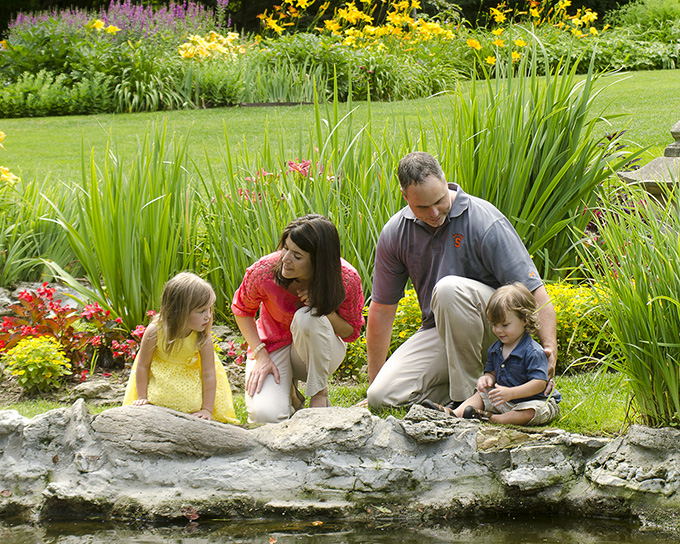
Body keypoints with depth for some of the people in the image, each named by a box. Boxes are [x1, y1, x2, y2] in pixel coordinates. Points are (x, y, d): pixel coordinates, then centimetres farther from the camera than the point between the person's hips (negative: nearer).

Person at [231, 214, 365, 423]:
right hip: (273, 346, 0)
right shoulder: (264, 271, -25)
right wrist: (260, 355, -15)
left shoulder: (347, 279, -24)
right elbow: (242, 309, -3)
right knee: (265, 415, -29)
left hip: (321, 349, 0)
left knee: (309, 317, -37)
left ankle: (319, 394, -14)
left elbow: (351, 332, -8)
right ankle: (287, 390, 8)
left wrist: (324, 308, -29)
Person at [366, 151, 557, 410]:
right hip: (438, 330, 4)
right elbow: (382, 309, 6)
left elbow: (534, 291, -20)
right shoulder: (395, 233, -3)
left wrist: (550, 349, -35)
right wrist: (373, 383, 8)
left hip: (493, 329, -4)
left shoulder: (484, 221, -17)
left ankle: (466, 395, -22)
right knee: (382, 397, -17)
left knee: (448, 288, -36)